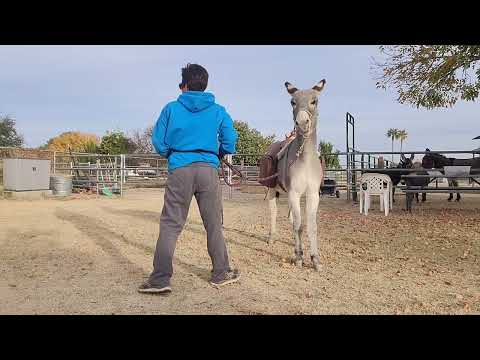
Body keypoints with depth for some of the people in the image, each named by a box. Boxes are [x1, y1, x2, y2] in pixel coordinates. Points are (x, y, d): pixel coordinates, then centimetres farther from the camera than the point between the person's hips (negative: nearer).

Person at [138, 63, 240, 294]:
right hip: (208, 170, 1)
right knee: (214, 225, 11)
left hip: (179, 171, -1)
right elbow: (230, 145, 4)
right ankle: (221, 274, 22)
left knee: (170, 224, 3)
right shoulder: (218, 111, 7)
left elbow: (159, 144, 3)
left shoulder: (171, 109, 4)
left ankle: (160, 279, 2)